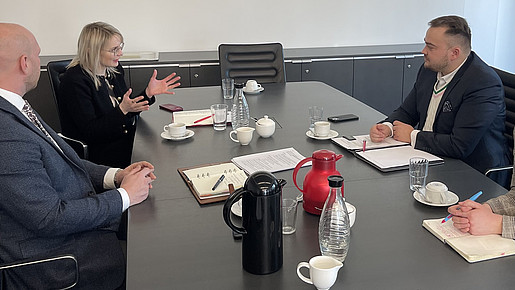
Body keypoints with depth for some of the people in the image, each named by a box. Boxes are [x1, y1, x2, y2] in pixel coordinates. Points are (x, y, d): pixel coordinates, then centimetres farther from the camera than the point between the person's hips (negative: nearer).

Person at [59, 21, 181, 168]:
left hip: (128, 141, 8)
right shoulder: (74, 81, -17)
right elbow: (90, 132, -20)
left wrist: (148, 93, -2)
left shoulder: (115, 70, 7)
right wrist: (122, 110, -31)